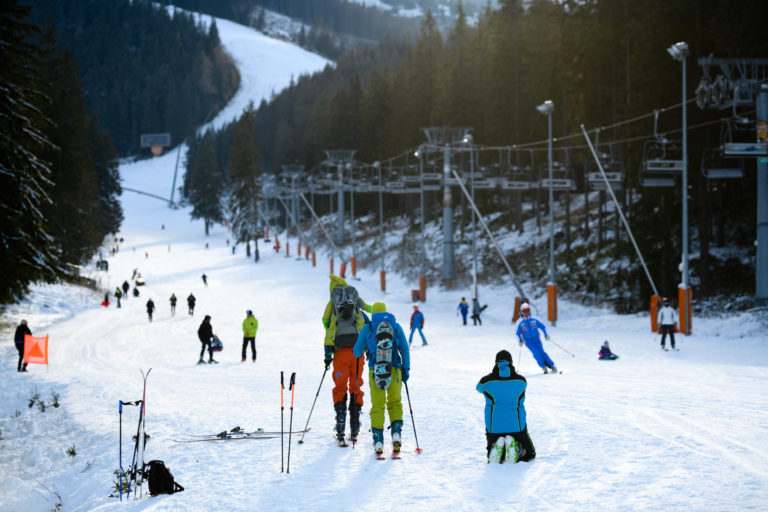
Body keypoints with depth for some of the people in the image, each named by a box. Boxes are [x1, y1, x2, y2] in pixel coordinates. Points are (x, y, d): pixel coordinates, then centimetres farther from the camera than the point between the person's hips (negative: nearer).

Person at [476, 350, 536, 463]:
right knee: (529, 454, 21)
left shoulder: (487, 381, -6)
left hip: (494, 427, 1)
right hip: (517, 426, -1)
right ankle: (516, 447, -16)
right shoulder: (521, 380, -4)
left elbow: (479, 388, 18)